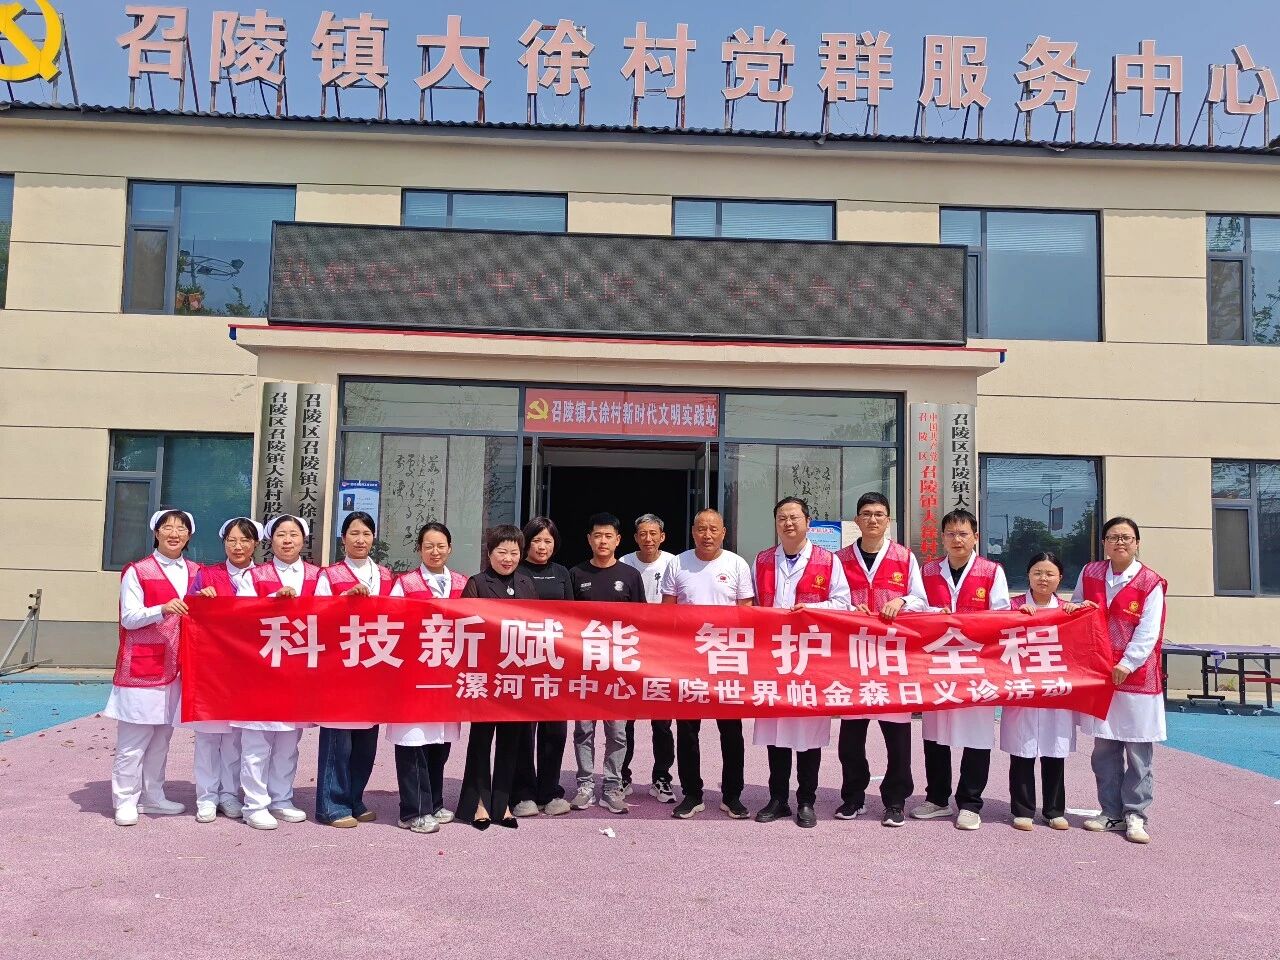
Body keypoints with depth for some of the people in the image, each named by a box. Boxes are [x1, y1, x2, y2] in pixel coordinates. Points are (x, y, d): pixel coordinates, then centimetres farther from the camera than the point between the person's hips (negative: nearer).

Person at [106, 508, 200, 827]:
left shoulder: (196, 572, 12)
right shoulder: (137, 571, -4)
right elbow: (129, 618, -9)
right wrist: (163, 610, -25)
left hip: (175, 667, 5)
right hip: (142, 667, -5)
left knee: (162, 737, 12)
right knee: (133, 739, -2)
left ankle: (152, 796, 22)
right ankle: (125, 800, 7)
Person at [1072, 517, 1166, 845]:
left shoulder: (1151, 583, -6)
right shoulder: (1089, 573, 6)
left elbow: (1148, 632, -10)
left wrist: (1127, 664, -18)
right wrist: (1081, 608, -2)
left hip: (1136, 676, -4)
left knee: (1139, 751, 1)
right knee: (1104, 750, 9)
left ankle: (1135, 815, 11)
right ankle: (1111, 813, 19)